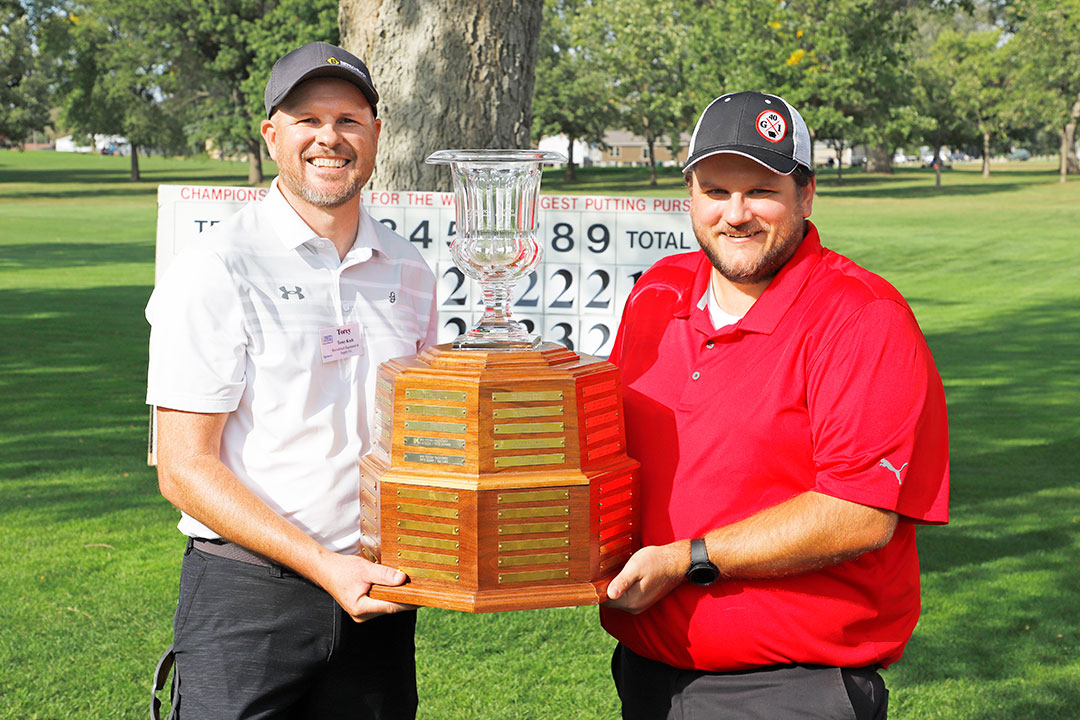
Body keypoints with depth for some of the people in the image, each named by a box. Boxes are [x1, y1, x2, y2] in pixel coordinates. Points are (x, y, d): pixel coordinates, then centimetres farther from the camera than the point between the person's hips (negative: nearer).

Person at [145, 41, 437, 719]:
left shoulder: (408, 271, 8)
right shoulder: (217, 269, -8)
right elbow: (185, 469, -11)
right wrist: (325, 564, -18)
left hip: (377, 591, 5)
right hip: (246, 594, -4)